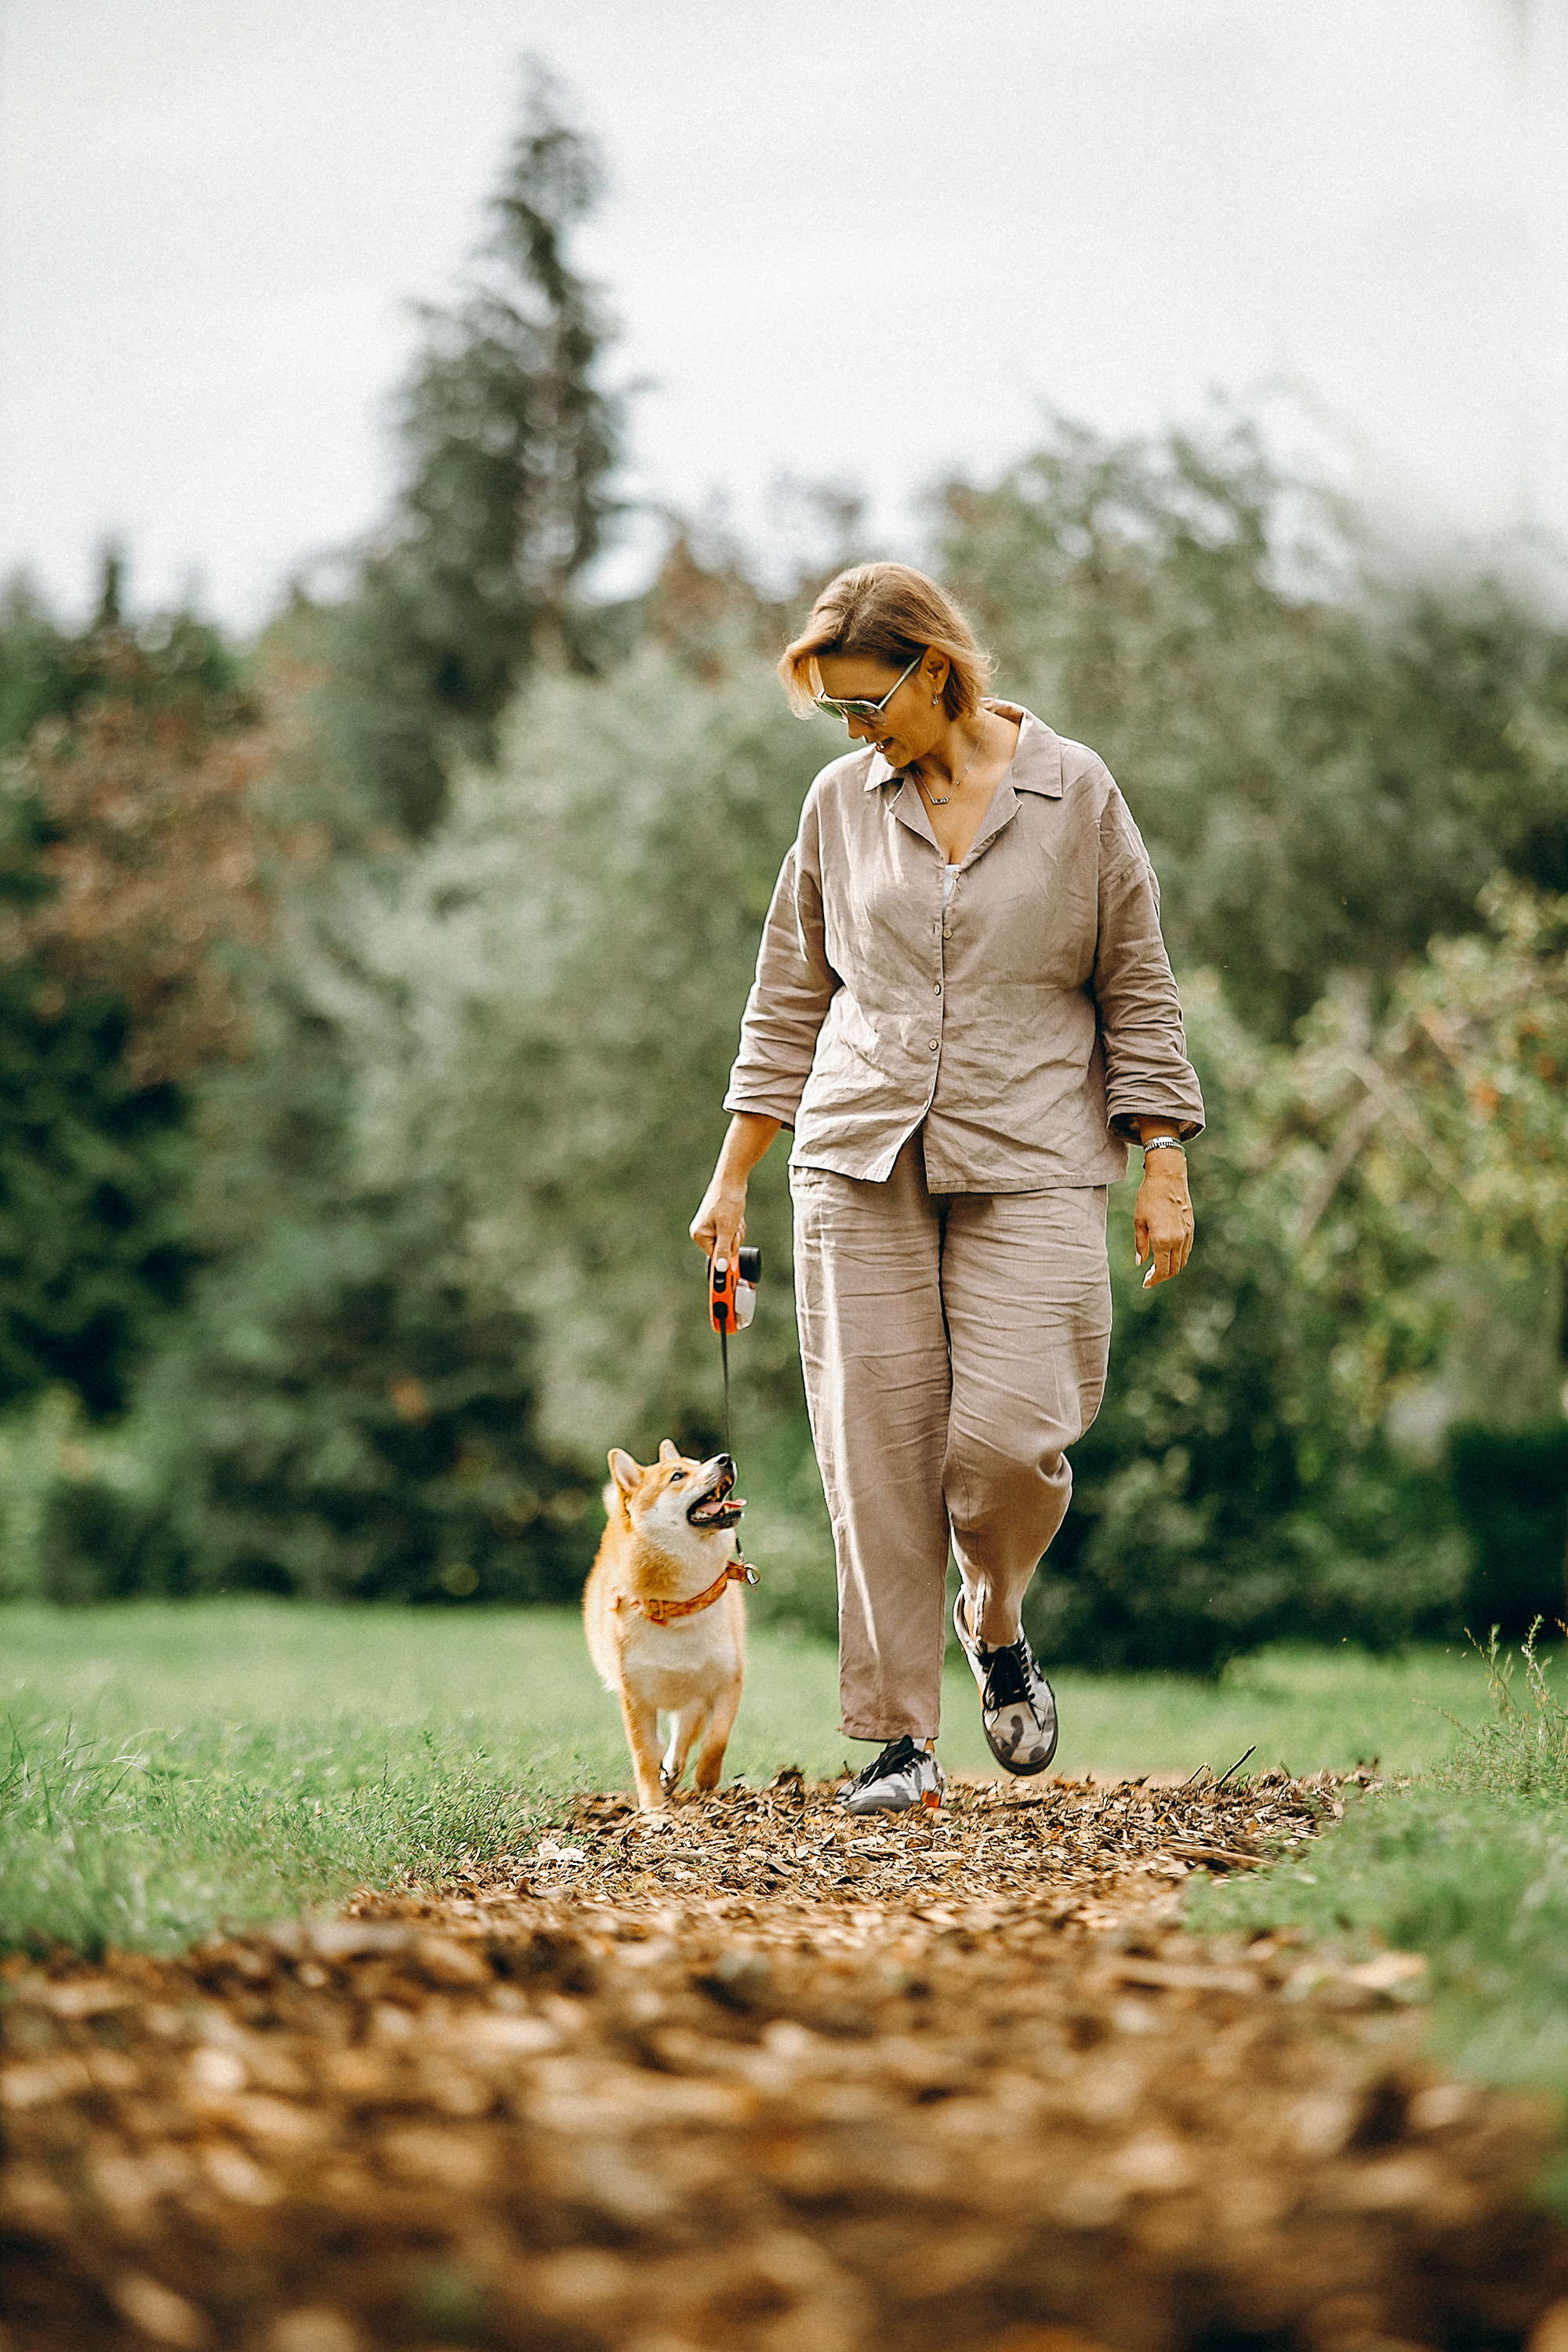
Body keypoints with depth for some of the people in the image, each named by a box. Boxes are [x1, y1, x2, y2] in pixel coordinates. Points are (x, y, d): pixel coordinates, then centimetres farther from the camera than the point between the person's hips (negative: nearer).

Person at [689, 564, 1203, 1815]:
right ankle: (901, 1737, 5)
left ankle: (998, 1624, 20)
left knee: (1009, 1432, -13)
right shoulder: (840, 803, 8)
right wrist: (732, 1177, 12)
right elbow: (790, 1001, 14)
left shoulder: (1077, 793, 1)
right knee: (877, 1448, -3)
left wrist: (1165, 1171, 0)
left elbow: (1138, 993, 5)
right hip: (860, 1161, 2)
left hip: (1031, 1162, -2)